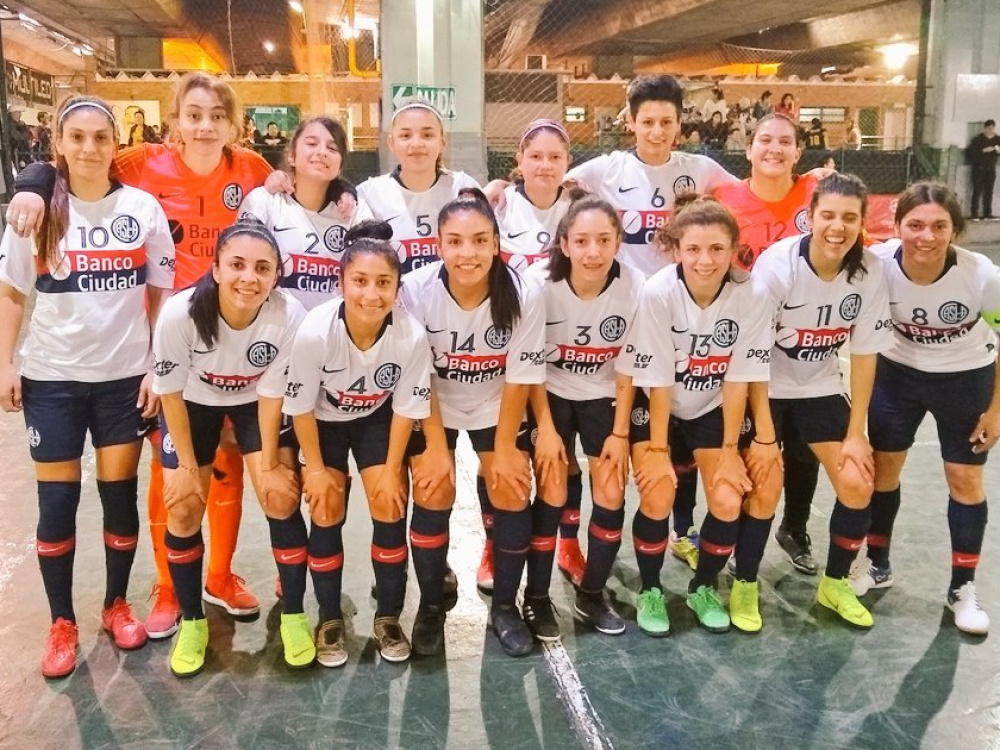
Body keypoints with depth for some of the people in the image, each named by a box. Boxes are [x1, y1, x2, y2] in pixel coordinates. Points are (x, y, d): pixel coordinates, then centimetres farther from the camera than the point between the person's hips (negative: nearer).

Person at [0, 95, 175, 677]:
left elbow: (162, 295, 2)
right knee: (57, 502, 4)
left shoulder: (143, 208, -2)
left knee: (120, 493, 8)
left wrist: (159, 367, -3)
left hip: (125, 376, 0)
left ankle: (117, 604, 28)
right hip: (52, 377, 0)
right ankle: (62, 622, 21)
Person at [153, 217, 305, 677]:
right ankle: (191, 621, 20)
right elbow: (170, 392, -18)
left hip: (256, 402, 0)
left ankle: (293, 613, 12)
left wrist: (270, 465, -12)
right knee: (182, 510, -2)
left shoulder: (289, 316, -34)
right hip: (193, 402, 0)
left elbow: (271, 394, -18)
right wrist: (187, 464, -11)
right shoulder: (180, 313, -35)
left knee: (281, 499, -9)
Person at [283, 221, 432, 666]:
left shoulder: (412, 336, -32)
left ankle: (388, 618, 14)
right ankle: (330, 620, 16)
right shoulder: (315, 331, -35)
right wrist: (315, 468, -11)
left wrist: (392, 471, -9)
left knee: (390, 508, -6)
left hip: (377, 418, 1)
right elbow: (301, 407, -19)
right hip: (324, 420, -1)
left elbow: (406, 409, -16)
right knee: (326, 512, -5)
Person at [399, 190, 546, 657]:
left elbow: (520, 378, -16)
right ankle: (430, 607, 14)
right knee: (432, 496, -8)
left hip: (496, 406, 1)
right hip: (431, 406, 0)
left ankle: (505, 606, 15)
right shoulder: (416, 290, -28)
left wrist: (505, 449, -10)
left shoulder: (524, 294, -28)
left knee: (512, 494, -6)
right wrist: (436, 446, -13)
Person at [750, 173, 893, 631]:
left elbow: (864, 353, -6)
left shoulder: (870, 272, -14)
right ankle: (744, 587, 14)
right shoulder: (777, 265, -25)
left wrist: (856, 433, -5)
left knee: (858, 484, -3)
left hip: (821, 387, 4)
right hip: (765, 387, -4)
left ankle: (835, 584, 20)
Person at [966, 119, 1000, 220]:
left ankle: (987, 213, 9)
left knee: (989, 191, 5)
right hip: (979, 169, -4)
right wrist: (983, 150, -22)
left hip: (991, 169, 4)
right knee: (977, 190, -6)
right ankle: (975, 213, -4)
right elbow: (971, 152, -13)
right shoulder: (978, 139, -5)